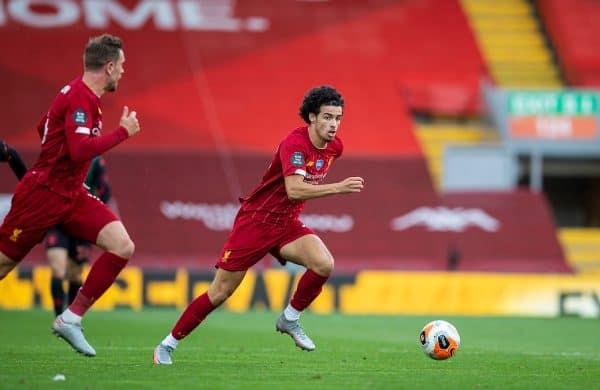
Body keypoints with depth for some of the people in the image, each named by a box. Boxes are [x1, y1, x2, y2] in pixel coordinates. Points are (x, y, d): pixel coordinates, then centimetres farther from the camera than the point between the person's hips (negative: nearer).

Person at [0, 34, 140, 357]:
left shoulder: (82, 95, 11)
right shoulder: (80, 97, -18)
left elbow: (43, 128, 25)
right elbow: (80, 150, -30)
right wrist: (123, 132, -21)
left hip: (71, 195, 9)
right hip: (43, 194, -9)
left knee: (122, 246, -9)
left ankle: (71, 318, -6)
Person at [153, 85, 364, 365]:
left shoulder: (334, 147, 0)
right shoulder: (295, 144, -24)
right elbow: (294, 189, -39)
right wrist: (338, 188, -43)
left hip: (287, 224, 6)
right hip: (255, 221, -6)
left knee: (324, 264, -23)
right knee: (220, 292, -3)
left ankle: (290, 319, 0)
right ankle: (167, 345, 12)